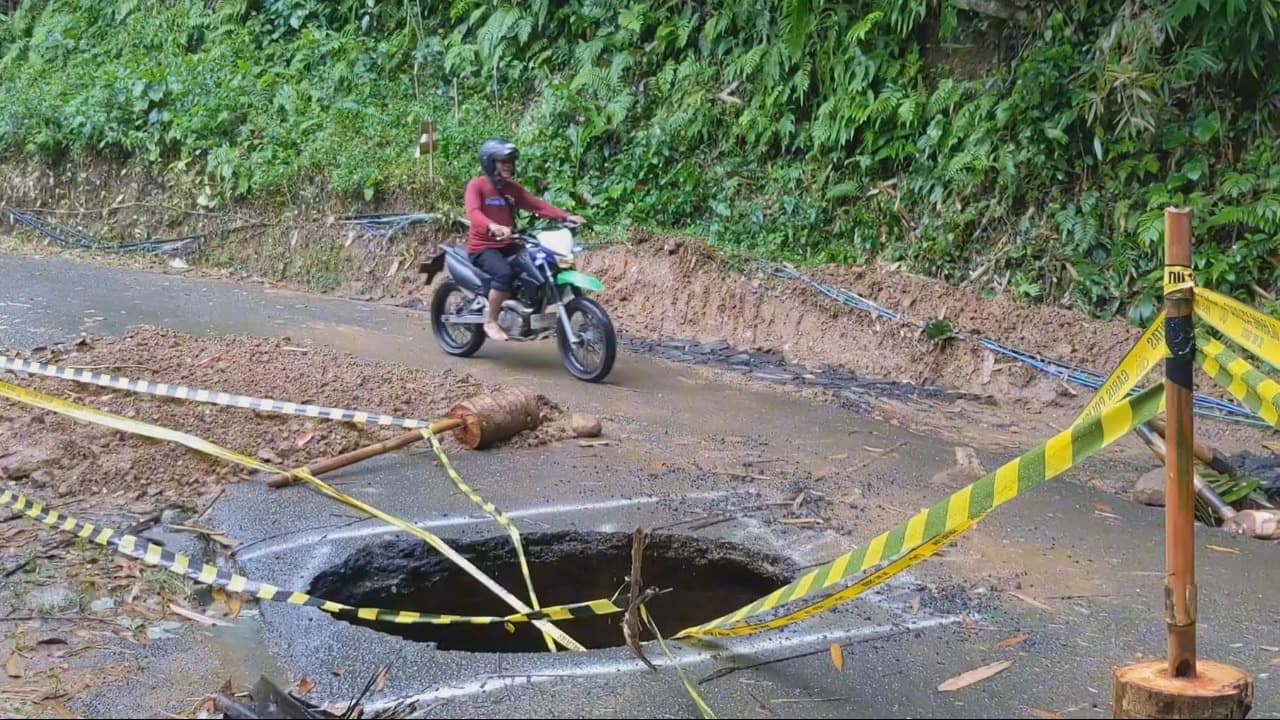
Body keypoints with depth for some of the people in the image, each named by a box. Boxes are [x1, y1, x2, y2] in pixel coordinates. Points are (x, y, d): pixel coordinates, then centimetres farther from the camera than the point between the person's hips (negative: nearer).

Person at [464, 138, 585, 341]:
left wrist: (565, 216, -8)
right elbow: (473, 212, -25)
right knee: (504, 273, -34)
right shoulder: (476, 186, -7)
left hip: (508, 246, 7)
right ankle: (491, 322, -19)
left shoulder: (512, 187, 13)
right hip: (483, 248, -7)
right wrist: (493, 227, -46)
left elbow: (537, 205, 6)